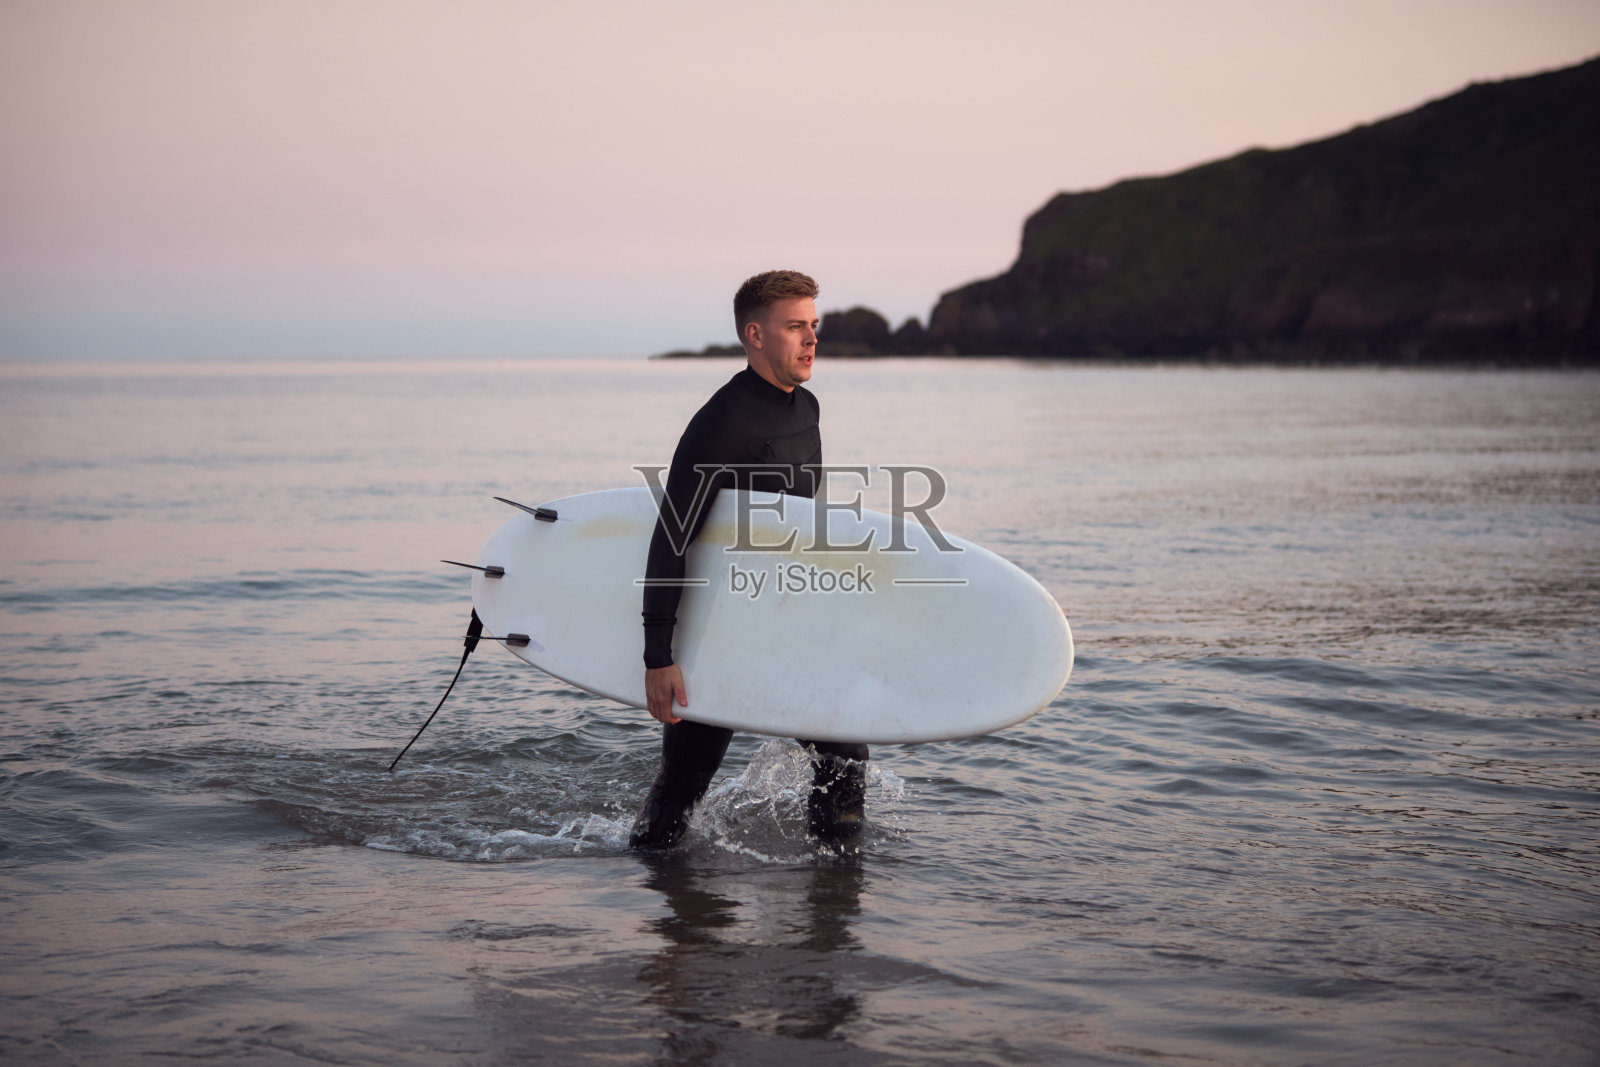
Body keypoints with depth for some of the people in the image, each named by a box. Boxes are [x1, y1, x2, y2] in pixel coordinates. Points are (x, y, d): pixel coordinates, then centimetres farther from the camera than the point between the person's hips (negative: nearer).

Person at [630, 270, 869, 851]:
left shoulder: (804, 408, 7)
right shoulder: (721, 425, -21)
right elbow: (671, 541, -24)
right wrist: (658, 657, -28)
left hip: (786, 623, 8)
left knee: (845, 754, 5)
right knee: (685, 777, 2)